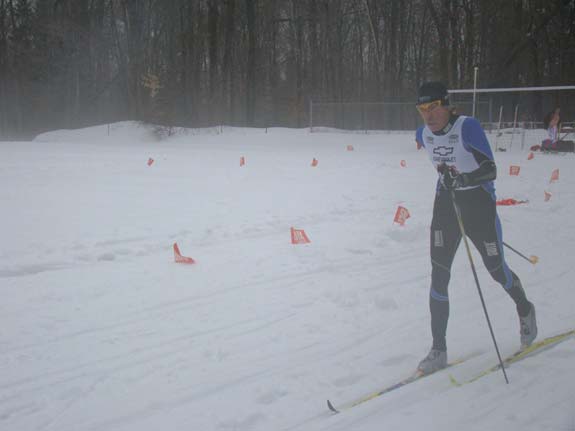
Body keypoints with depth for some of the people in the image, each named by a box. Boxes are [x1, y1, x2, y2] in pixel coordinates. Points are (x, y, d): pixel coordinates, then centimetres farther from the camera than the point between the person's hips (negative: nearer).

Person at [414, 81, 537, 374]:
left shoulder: (468, 127, -20)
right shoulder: (424, 135, -2)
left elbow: (490, 170, -24)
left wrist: (463, 178, -41)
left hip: (479, 203, -4)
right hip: (445, 203, 5)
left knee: (496, 269, 9)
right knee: (439, 275, -4)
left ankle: (525, 309, 43)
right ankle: (439, 350, 3)